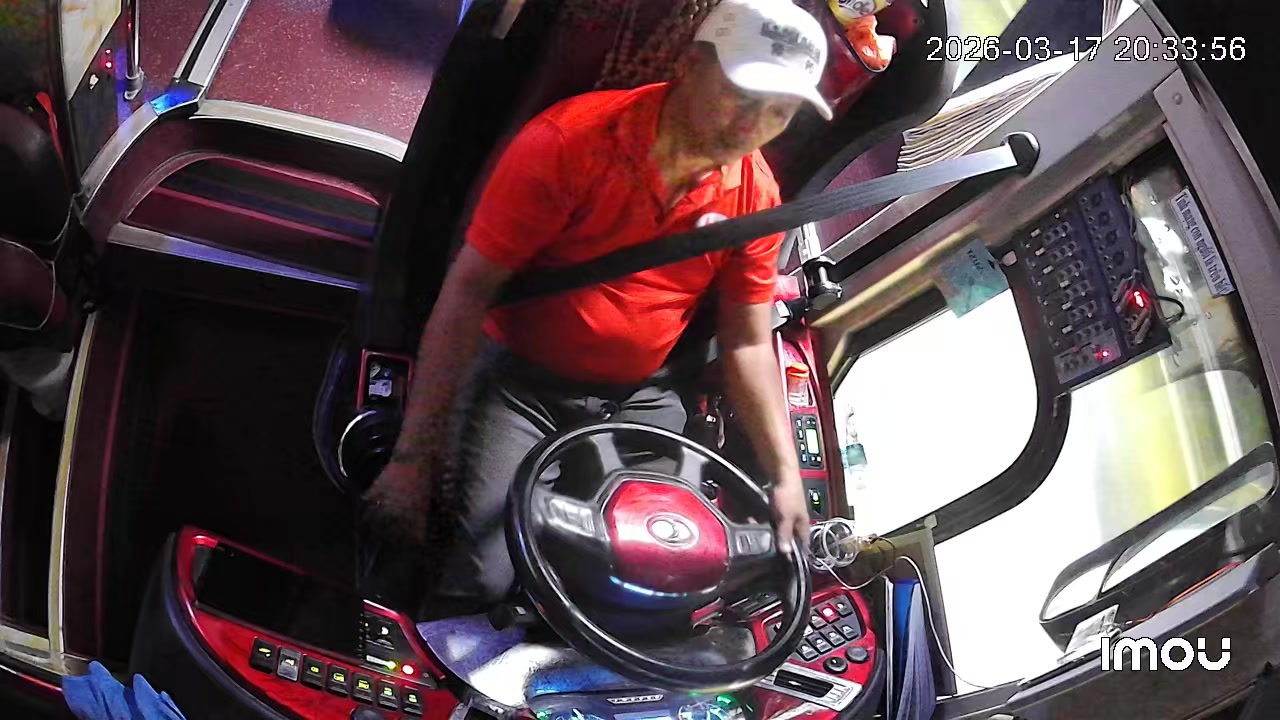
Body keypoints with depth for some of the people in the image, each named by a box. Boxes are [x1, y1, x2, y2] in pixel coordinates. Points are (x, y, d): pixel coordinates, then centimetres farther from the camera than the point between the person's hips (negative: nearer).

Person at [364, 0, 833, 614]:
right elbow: (468, 290, -19)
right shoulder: (568, 139, -18)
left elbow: (748, 346, 5)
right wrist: (414, 456, -21)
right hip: (521, 383, -4)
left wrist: (786, 477, -6)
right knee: (481, 580, -21)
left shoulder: (757, 195, -3)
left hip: (641, 400, 5)